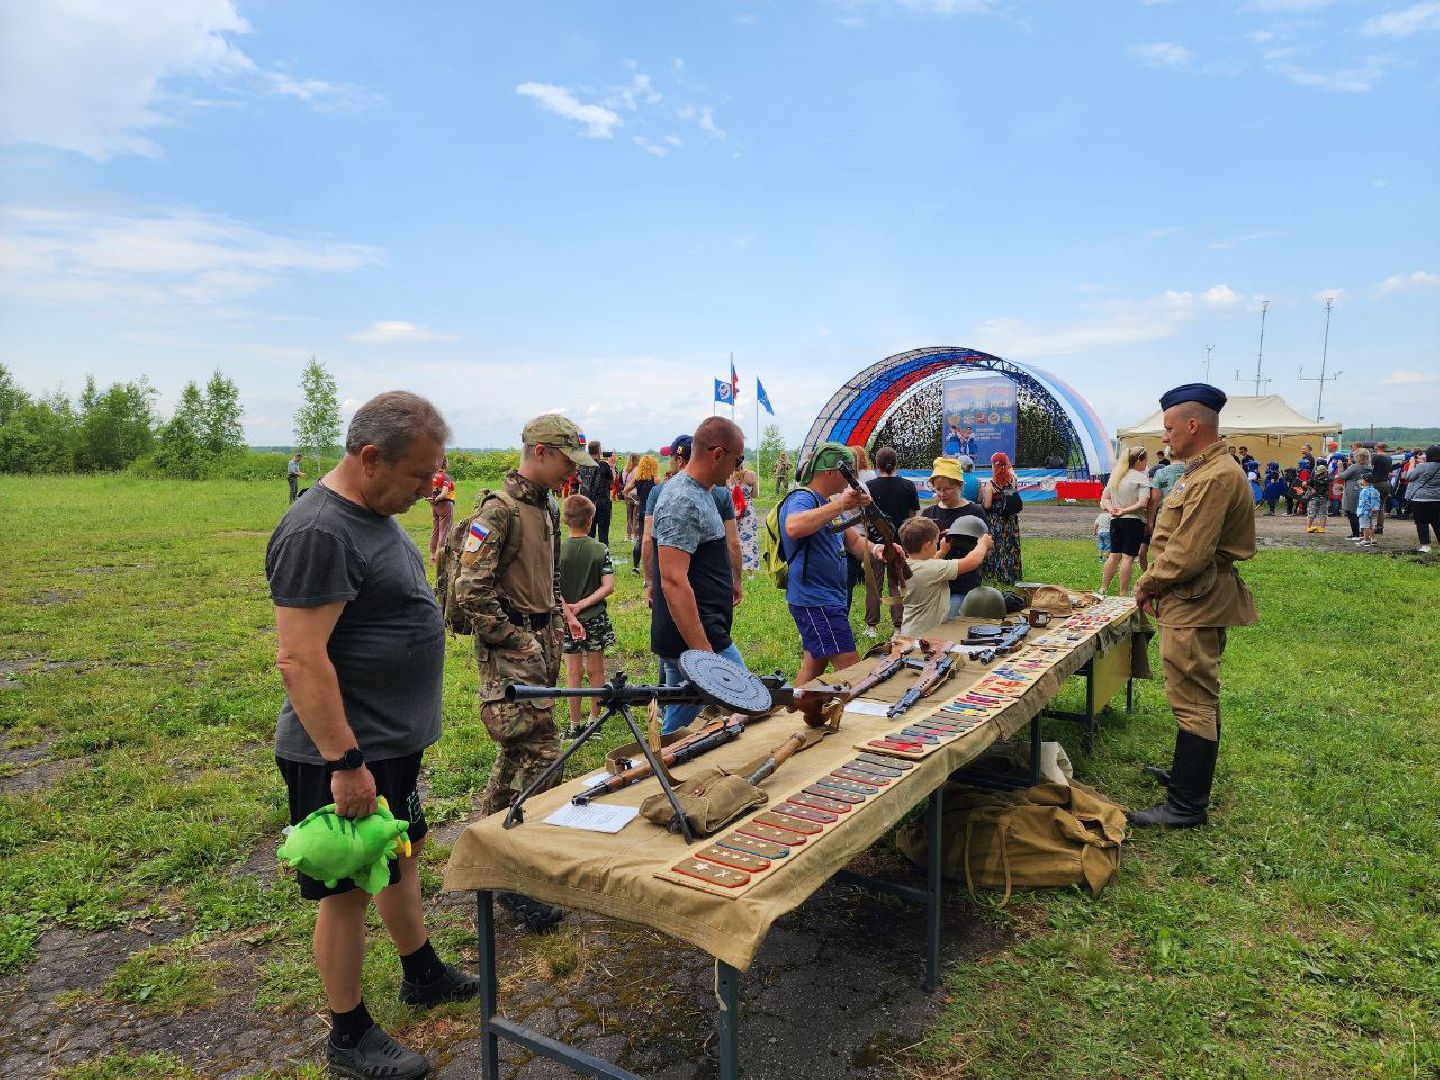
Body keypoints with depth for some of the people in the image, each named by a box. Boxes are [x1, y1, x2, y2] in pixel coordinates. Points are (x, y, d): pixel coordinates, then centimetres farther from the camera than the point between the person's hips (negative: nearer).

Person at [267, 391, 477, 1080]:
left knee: (403, 855, 23)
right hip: (348, 752, -9)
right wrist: (345, 762, -24)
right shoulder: (319, 531, -24)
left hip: (396, 740, 10)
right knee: (349, 889, 7)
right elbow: (300, 660, -27)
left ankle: (422, 973, 43)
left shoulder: (375, 514, 7)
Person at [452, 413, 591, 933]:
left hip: (541, 644, 9)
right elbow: (470, 588, -20)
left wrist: (561, 611, 13)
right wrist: (514, 639, -16)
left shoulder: (547, 508, 14)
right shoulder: (499, 510, -16)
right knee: (540, 752, -10)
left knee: (518, 751, 17)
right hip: (511, 653, -9)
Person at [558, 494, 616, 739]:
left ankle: (574, 726, 14)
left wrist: (567, 608, -8)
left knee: (573, 672, 7)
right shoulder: (601, 550, -5)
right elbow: (608, 586, -10)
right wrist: (583, 604, -10)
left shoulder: (557, 550, -9)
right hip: (596, 617, 1)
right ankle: (595, 721, 21)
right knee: (596, 670, 12)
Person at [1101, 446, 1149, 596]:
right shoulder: (1141, 477, -8)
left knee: (1114, 555, 14)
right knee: (1128, 557, -3)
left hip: (1115, 521, 7)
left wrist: (1111, 508, -2)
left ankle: (1103, 588, 17)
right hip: (1133, 521, -7)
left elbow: (1104, 498, 15)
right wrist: (1125, 510, -10)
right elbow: (1143, 503, -18)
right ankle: (1124, 593, -1)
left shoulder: (1115, 476, 13)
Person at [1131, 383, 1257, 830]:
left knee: (1193, 701, -4)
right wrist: (1155, 585, 8)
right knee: (1199, 696, 21)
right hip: (1198, 602, 11)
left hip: (1196, 605, -11)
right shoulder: (1205, 470, 14)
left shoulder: (1215, 477, -22)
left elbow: (1187, 554, -25)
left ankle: (1187, 806, 4)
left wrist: (1147, 584, -10)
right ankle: (1189, 774, 37)